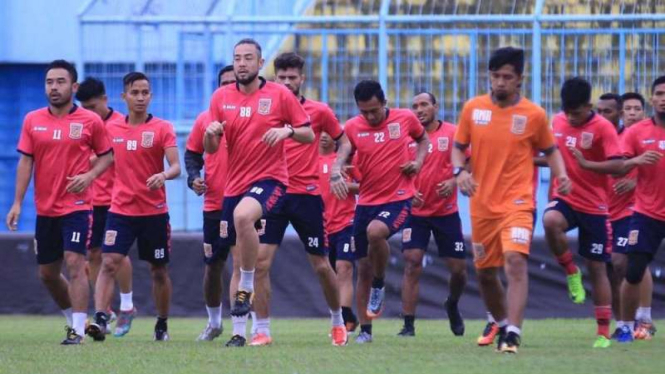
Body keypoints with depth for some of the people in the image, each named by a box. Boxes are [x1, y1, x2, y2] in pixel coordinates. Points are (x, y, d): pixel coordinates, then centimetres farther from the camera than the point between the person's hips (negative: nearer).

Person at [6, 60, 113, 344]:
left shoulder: (90, 121, -3)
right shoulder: (32, 121, 5)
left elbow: (107, 156, 5)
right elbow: (25, 162, 4)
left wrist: (89, 175, -15)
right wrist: (17, 203, -2)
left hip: (77, 206, -4)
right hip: (45, 209, 4)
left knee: (75, 263, -16)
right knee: (47, 272, 10)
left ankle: (77, 330, -14)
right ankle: (74, 318, 30)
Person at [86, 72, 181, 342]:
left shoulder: (162, 129, -3)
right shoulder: (112, 129, 5)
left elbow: (176, 166, -12)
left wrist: (164, 175, -32)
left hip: (154, 211, -1)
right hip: (121, 209, 1)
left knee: (159, 270, 10)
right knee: (109, 263, -16)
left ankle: (162, 325, 26)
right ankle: (100, 319, -24)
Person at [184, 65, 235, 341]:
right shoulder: (206, 119, 6)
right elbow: (192, 153, 16)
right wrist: (193, 177, -2)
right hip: (214, 205, 3)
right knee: (212, 265, 8)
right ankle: (214, 322, 25)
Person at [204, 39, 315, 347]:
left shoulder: (280, 95, -1)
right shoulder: (221, 97, 7)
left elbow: (309, 135, 2)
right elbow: (210, 148, 8)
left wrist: (287, 131, -19)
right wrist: (211, 133, -14)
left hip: (270, 179, -4)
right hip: (235, 184, 5)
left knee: (243, 215, -36)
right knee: (238, 260, 6)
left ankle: (246, 290, -21)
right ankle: (238, 331, 14)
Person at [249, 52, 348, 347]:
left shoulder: (319, 111, 1)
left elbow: (343, 140, 14)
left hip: (307, 195, -1)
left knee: (321, 265, 7)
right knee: (260, 261, -11)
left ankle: (338, 322, 28)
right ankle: (262, 330, -5)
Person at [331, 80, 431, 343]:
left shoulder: (405, 119, -1)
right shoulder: (353, 127, 0)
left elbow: (423, 138, 18)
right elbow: (342, 154, -13)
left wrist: (418, 162, -1)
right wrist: (336, 174, -35)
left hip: (398, 199, -3)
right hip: (367, 201, 3)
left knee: (375, 231, -34)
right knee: (363, 268, 5)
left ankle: (379, 286, -8)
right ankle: (365, 330, 16)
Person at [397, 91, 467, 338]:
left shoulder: (452, 133, -2)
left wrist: (454, 181, -19)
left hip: (447, 212, 0)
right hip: (416, 212, 0)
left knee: (458, 268, 5)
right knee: (412, 264, -12)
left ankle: (452, 306, 37)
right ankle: (408, 325, -9)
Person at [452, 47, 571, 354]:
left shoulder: (534, 115, -2)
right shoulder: (473, 109, 2)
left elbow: (550, 150, 10)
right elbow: (458, 147, 10)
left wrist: (560, 174, -9)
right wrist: (460, 171, -10)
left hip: (517, 202, -3)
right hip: (482, 204, 3)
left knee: (515, 260, -23)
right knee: (485, 271, 12)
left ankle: (513, 332, -24)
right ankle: (502, 324, 36)